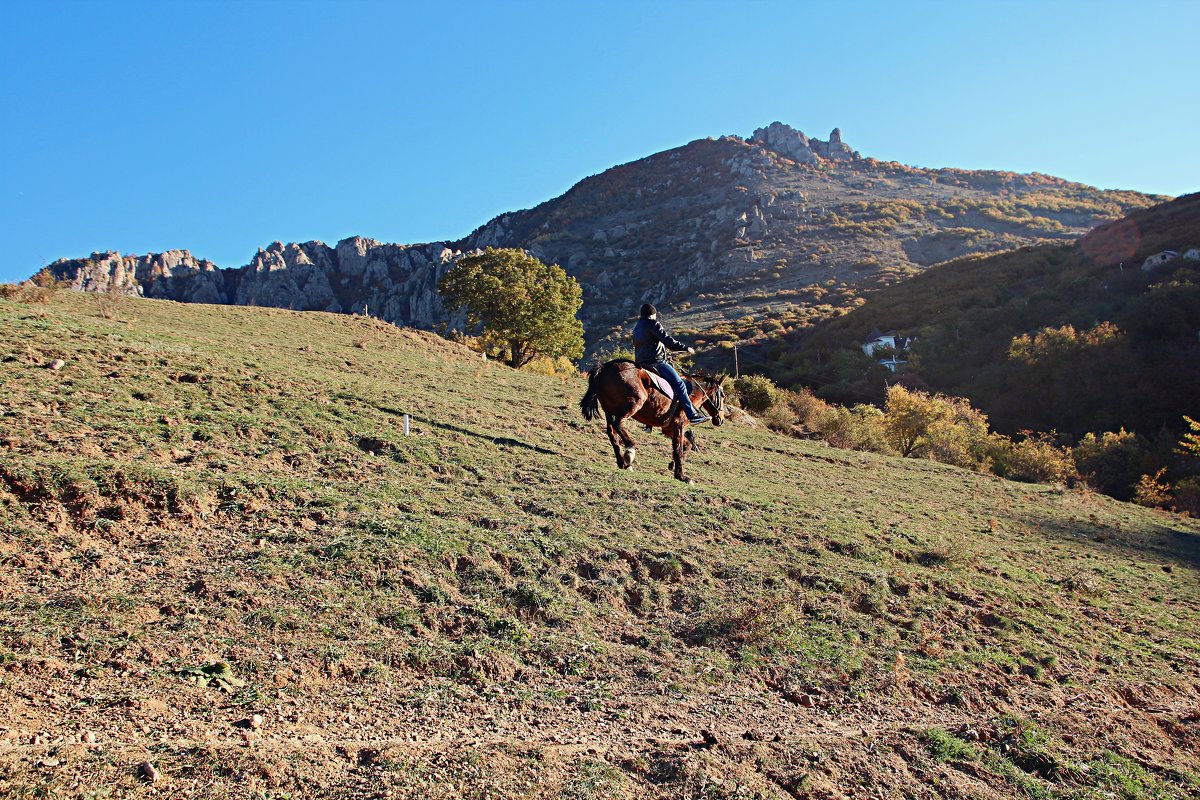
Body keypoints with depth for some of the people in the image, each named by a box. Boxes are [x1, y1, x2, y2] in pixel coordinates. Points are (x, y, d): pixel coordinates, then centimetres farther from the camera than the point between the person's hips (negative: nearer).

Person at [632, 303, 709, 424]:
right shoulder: (653, 323, -6)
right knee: (679, 384, -10)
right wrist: (685, 348, -9)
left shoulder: (637, 327, 21)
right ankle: (692, 415, -17)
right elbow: (667, 340, -14)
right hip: (655, 362, -9)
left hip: (640, 362, 9)